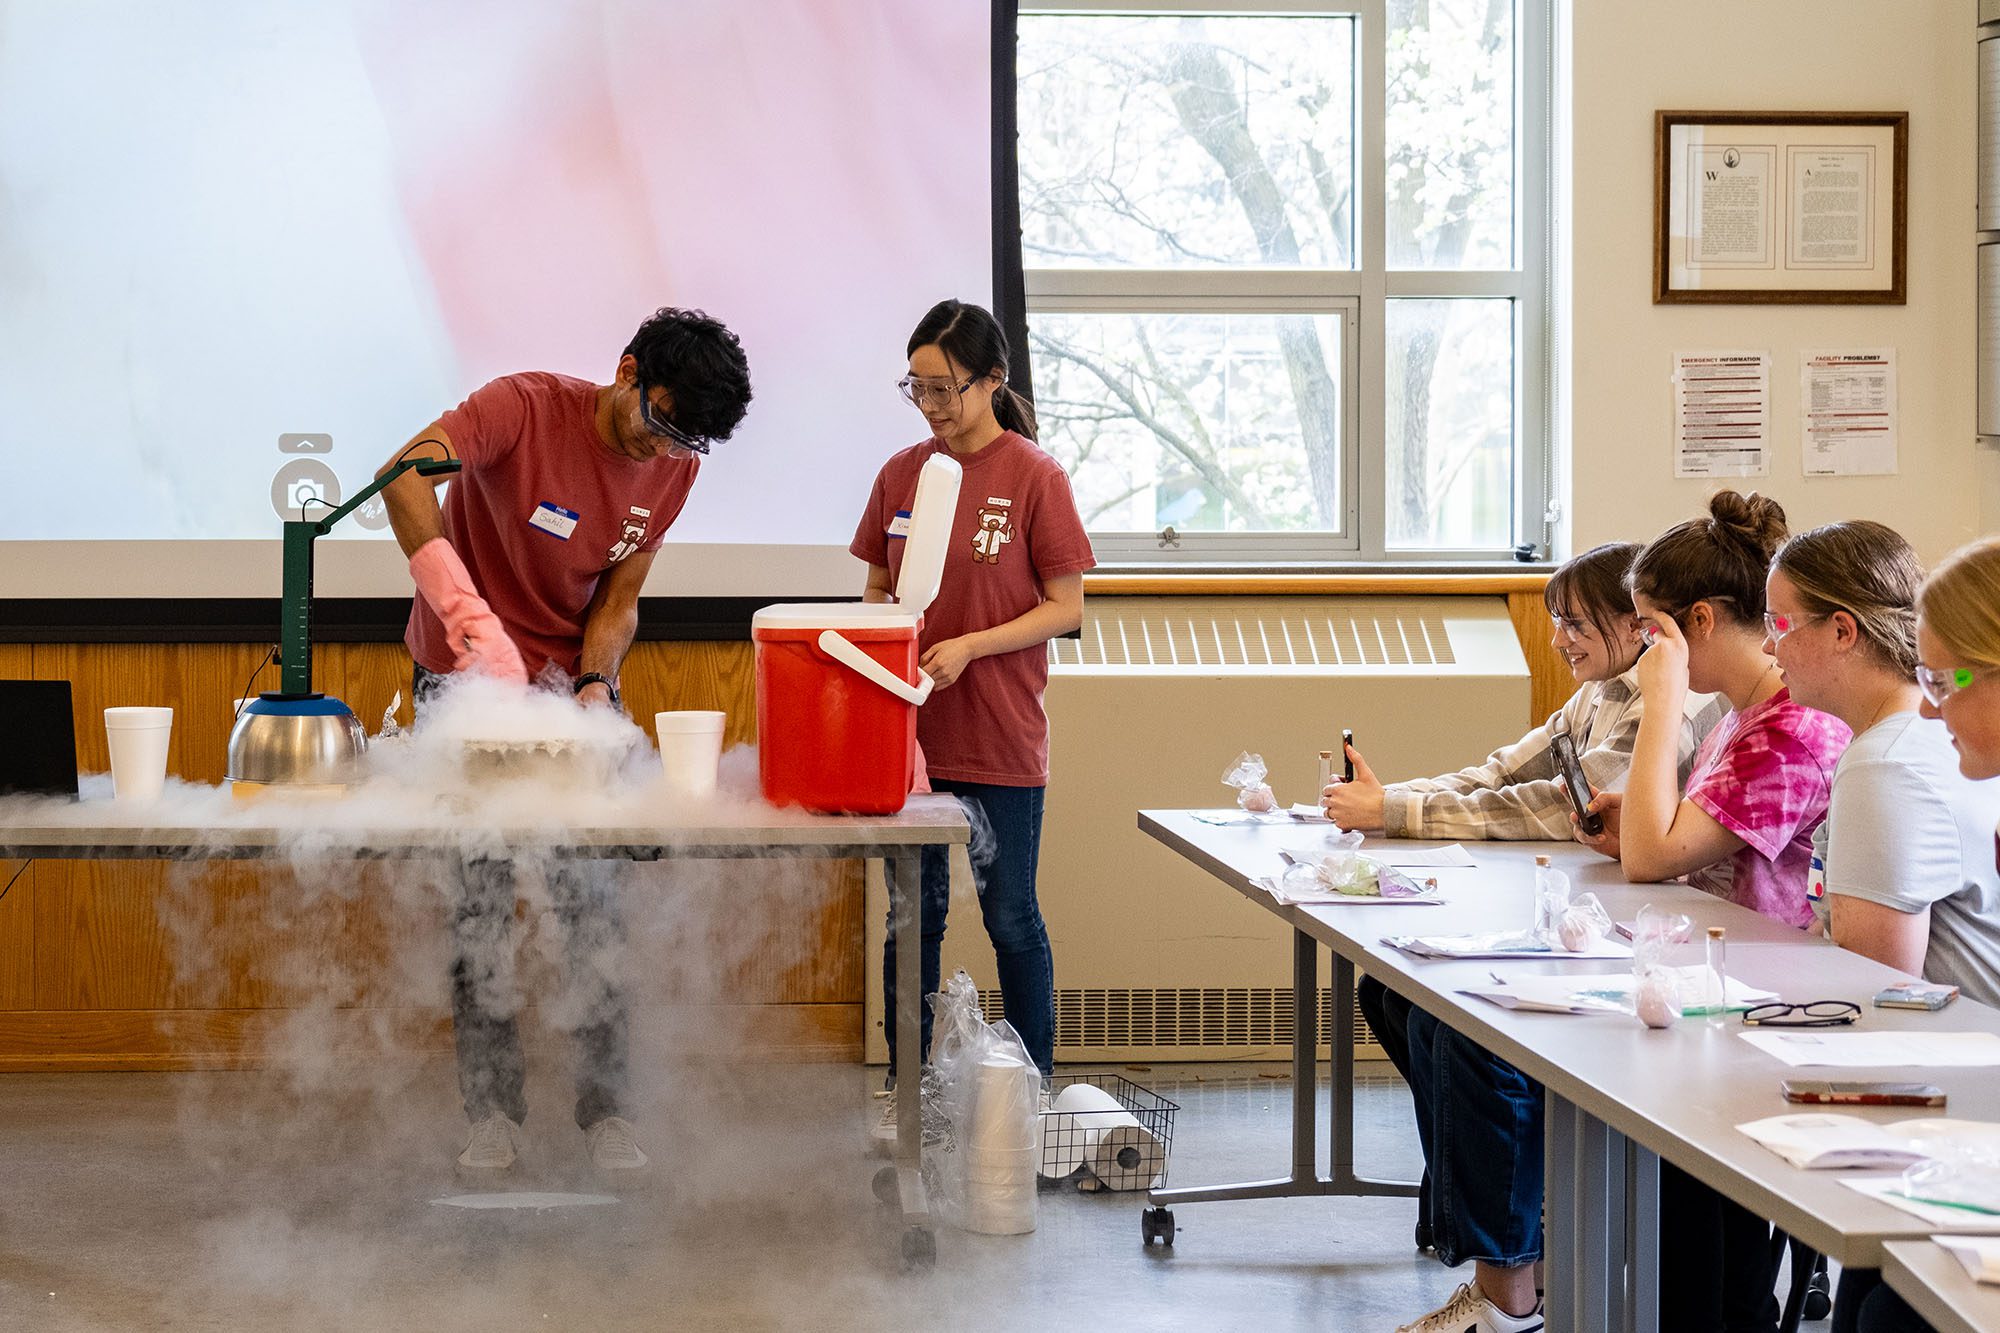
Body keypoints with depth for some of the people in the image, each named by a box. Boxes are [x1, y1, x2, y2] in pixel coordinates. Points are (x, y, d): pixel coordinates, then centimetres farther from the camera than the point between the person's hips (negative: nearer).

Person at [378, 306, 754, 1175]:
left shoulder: (674, 469, -4)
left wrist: (594, 687, -19)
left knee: (593, 896, -3)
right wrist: (467, 616, -47)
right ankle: (492, 1110, 7)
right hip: (465, 673, -3)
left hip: (572, 678, 3)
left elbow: (619, 600, 1)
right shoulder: (525, 408, -21)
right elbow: (406, 473, -37)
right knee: (480, 894, -2)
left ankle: (604, 1109, 5)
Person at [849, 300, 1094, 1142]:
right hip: (909, 729, 4)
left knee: (1009, 915, 6)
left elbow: (1065, 608, -6)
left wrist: (969, 646, -18)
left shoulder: (1033, 476, -7)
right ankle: (906, 1090, 21)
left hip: (1001, 739, -4)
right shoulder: (902, 473, 6)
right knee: (911, 913, 10)